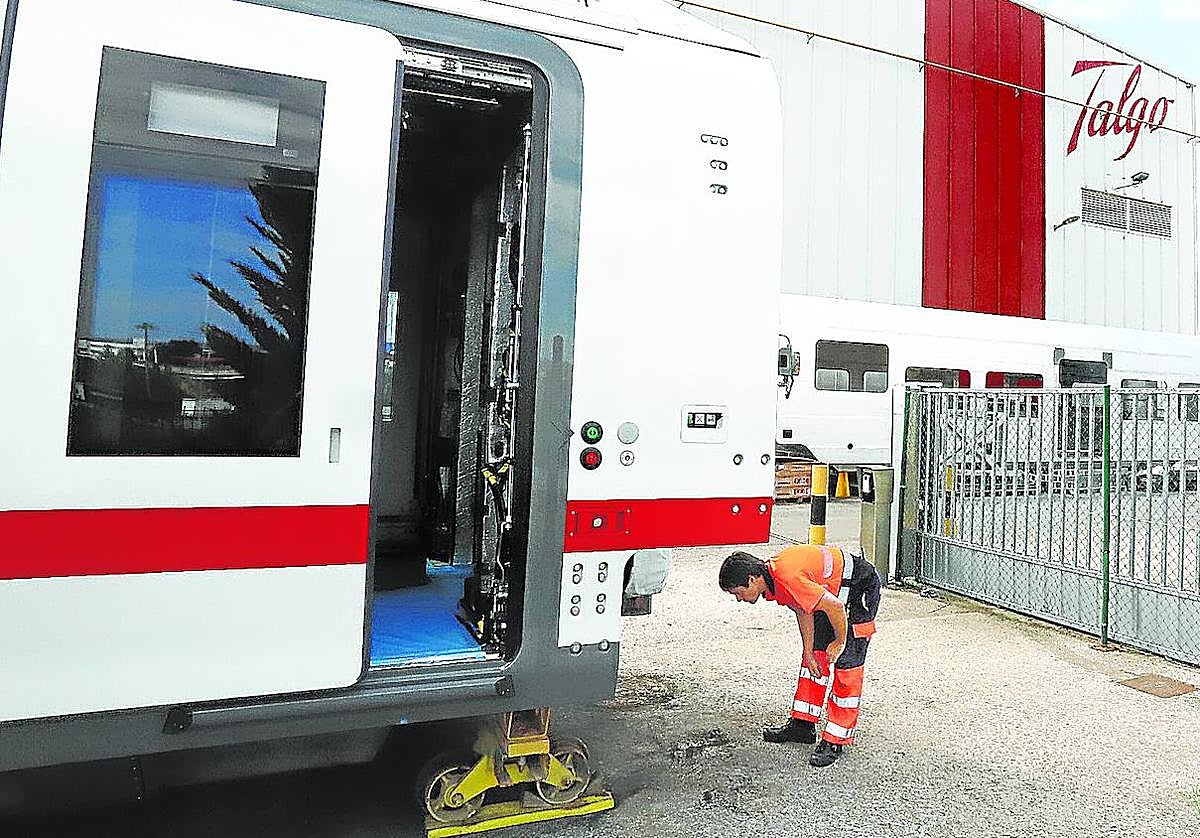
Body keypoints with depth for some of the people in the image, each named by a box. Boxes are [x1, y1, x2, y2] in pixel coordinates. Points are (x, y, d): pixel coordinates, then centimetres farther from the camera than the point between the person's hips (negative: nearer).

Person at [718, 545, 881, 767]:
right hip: (834, 591, 10)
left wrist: (840, 642, -13)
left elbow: (835, 607, -30)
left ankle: (835, 741, 1)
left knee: (846, 662, -8)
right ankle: (802, 725, 22)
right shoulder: (774, 577, -4)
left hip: (861, 586, -10)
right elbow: (803, 611, 7)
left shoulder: (787, 578, -33)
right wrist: (809, 653, 6)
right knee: (816, 653, 12)